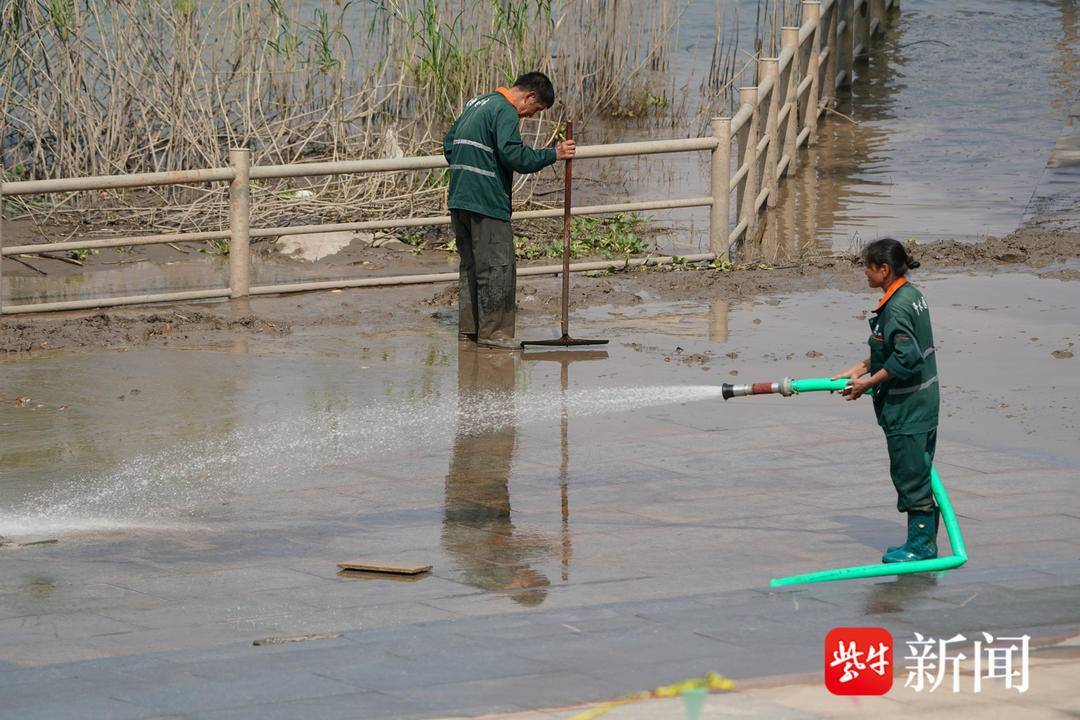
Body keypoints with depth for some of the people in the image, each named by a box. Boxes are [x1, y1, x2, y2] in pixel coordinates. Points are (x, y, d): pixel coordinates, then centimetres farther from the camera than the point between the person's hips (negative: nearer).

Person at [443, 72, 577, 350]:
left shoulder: (477, 103, 19)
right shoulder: (505, 111, -11)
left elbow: (449, 142, 24)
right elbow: (513, 155, -21)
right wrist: (552, 154, -14)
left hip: (459, 200, 10)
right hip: (486, 202, -10)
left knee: (471, 264, 16)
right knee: (498, 265, -5)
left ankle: (468, 327, 19)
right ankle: (493, 332, -4)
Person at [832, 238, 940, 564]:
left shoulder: (896, 308, -21)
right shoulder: (912, 296, 10)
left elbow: (906, 358, -26)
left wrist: (867, 383, -16)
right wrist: (858, 371, 14)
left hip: (906, 407, -10)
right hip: (923, 401, 10)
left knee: (910, 473, -1)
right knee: (917, 471, 16)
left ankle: (921, 543, 6)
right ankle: (924, 540, 23)